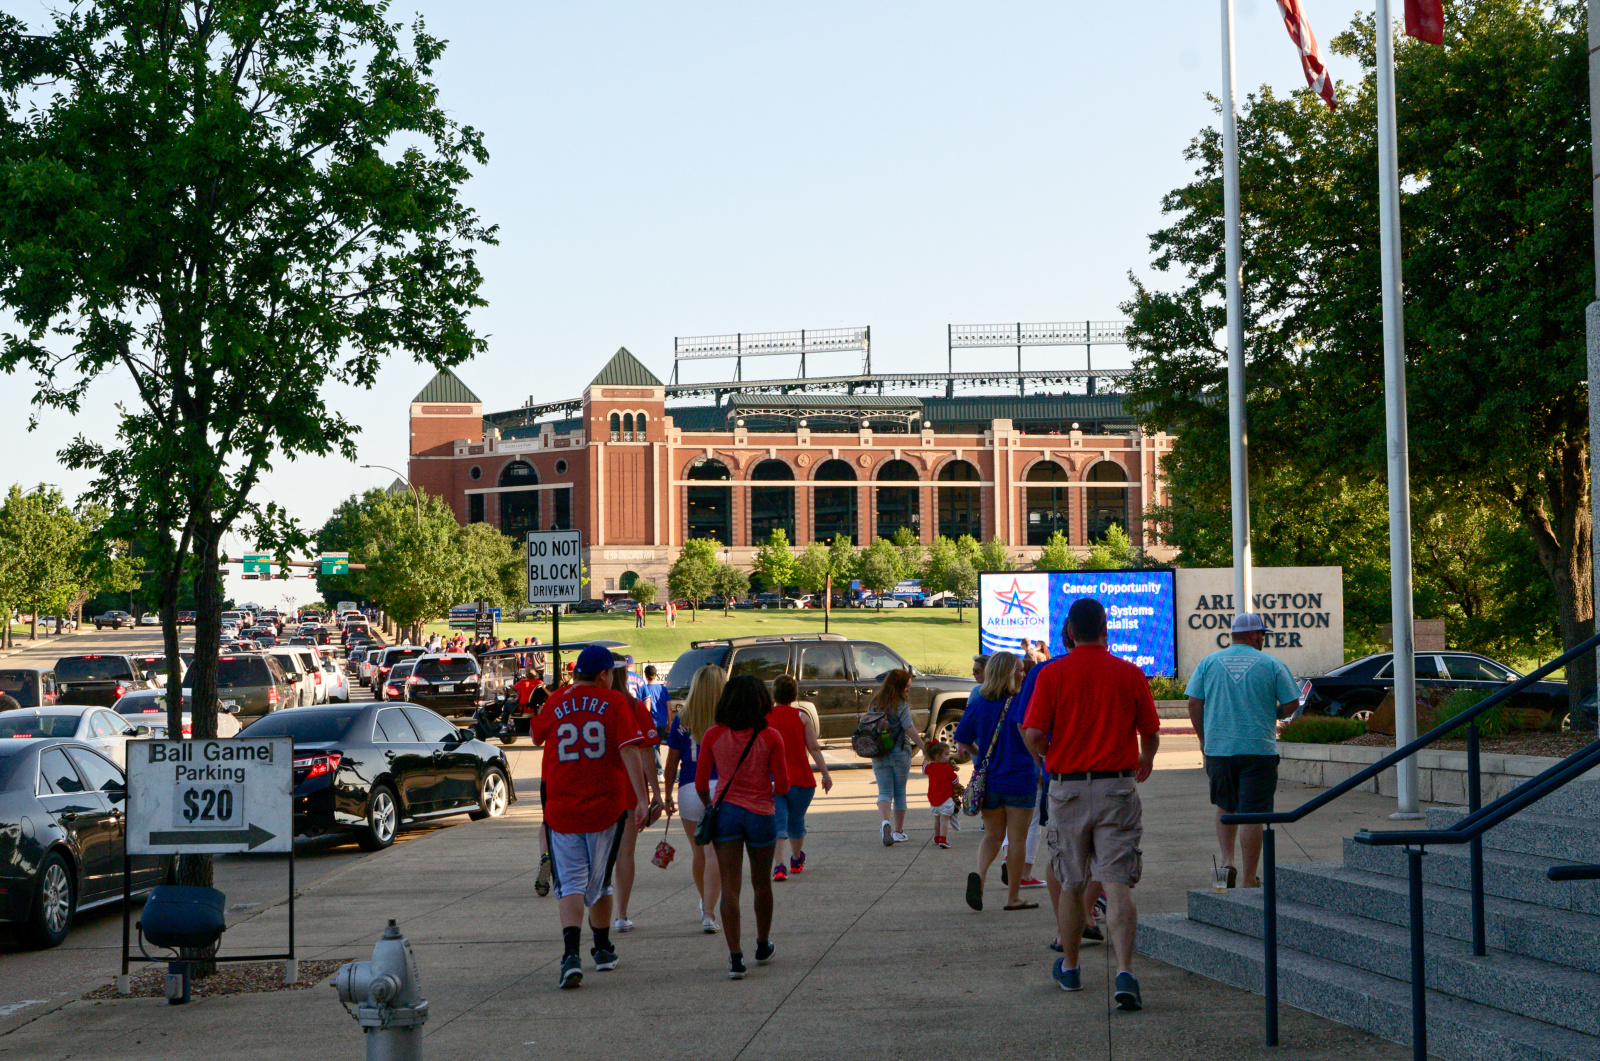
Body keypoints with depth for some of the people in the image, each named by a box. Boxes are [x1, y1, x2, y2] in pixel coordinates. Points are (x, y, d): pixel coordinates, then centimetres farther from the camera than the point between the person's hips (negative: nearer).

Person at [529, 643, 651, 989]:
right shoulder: (614, 702, -4)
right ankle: (603, 951, 32)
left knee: (570, 883, 0)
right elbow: (630, 751, -12)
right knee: (599, 880, 18)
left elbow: (537, 735, 21)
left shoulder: (556, 703, 1)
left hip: (561, 808, 0)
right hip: (607, 806, 0)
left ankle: (571, 955, -20)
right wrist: (640, 799, -15)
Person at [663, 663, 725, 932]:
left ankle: (705, 905, 38)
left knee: (699, 853, 19)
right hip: (722, 788, -2)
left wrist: (667, 797, 15)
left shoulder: (681, 720, 3)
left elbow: (671, 763, 6)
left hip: (689, 790, 2)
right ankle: (708, 914, -10)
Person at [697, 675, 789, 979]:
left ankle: (735, 957, -11)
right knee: (761, 883, 19)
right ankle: (763, 946, 35)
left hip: (727, 812, 0)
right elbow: (782, 785, -7)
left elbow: (701, 784, 0)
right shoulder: (770, 738, -9)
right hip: (761, 814, 0)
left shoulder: (714, 736, -5)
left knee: (730, 886, -1)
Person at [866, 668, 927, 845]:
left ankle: (884, 821, -24)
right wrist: (924, 748, -13)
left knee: (885, 791, 3)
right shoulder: (901, 705, -11)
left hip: (878, 755, 3)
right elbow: (909, 729, -17)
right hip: (900, 753, -3)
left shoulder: (875, 703, 5)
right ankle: (898, 831, 16)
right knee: (900, 792, 11)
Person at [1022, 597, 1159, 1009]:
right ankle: (1124, 971, -20)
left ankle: (1069, 968, 30)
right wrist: (1146, 759, 31)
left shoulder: (1052, 673, -3)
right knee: (1117, 884, -5)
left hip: (1068, 787, 0)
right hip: (1117, 788, 0)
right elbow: (1151, 733, 8)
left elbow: (1033, 734, -8)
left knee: (1071, 885, 15)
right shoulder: (1129, 674, 0)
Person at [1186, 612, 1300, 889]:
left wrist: (1203, 737, 13)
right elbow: (1292, 704, -3)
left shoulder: (1209, 663, 5)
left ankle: (1227, 860, 7)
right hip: (1259, 749, -2)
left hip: (1218, 748, 3)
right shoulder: (1272, 665, -1)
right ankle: (1249, 879, 1)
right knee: (1252, 813, 0)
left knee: (1225, 807, 21)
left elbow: (1194, 703, 1)